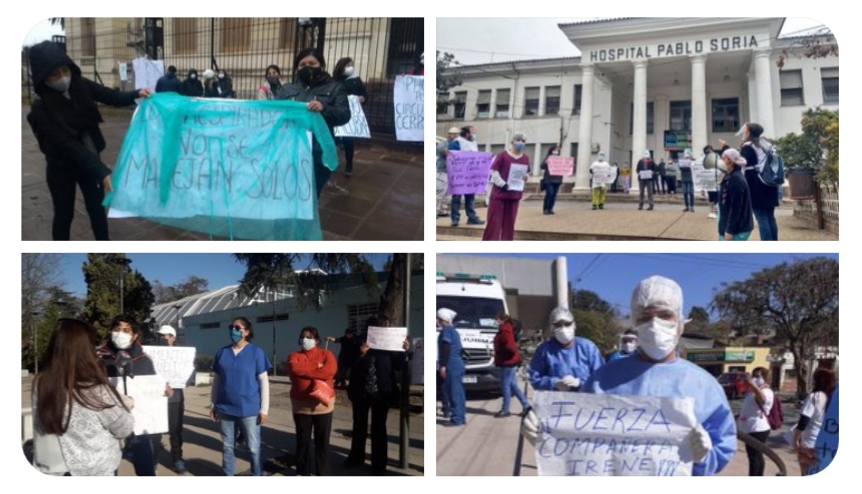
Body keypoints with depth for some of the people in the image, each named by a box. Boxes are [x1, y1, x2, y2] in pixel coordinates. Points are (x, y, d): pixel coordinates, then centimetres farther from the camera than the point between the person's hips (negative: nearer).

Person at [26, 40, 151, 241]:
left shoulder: (81, 85, -12)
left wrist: (136, 94, -35)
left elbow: (113, 97, -12)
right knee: (64, 214, 10)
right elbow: (70, 145, -31)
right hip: (62, 168, -4)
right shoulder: (41, 111, -25)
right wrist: (102, 171, -38)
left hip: (88, 161, 4)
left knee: (97, 209, 14)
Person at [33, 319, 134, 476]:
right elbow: (124, 429, -13)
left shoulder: (39, 384, -9)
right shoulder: (96, 390, -25)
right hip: (93, 470, -5)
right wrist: (125, 406, 7)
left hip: (50, 470, 5)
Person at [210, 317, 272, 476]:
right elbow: (216, 380, 12)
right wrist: (213, 405, 10)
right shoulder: (222, 352, 5)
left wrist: (264, 408, -6)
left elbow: (263, 381, -3)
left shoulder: (256, 352, -4)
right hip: (225, 408, 3)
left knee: (253, 447, 4)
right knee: (227, 446, 11)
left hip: (249, 409, -3)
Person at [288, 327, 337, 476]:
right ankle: (302, 472, 22)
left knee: (322, 441, 5)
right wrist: (317, 369, -13)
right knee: (302, 440, 10)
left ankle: (322, 473, 15)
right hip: (301, 405, 1)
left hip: (322, 405, -1)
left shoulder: (326, 354, 2)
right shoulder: (294, 356, 5)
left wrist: (305, 371, -12)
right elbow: (295, 368, -18)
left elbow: (330, 370, -19)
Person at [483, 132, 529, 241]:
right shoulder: (502, 155, -9)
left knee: (510, 221, 9)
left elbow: (526, 173, 17)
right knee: (494, 220, -1)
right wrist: (502, 184, -19)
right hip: (499, 192, -5)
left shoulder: (526, 159, 5)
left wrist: (525, 177, -6)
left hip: (514, 194, 5)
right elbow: (494, 171, -11)